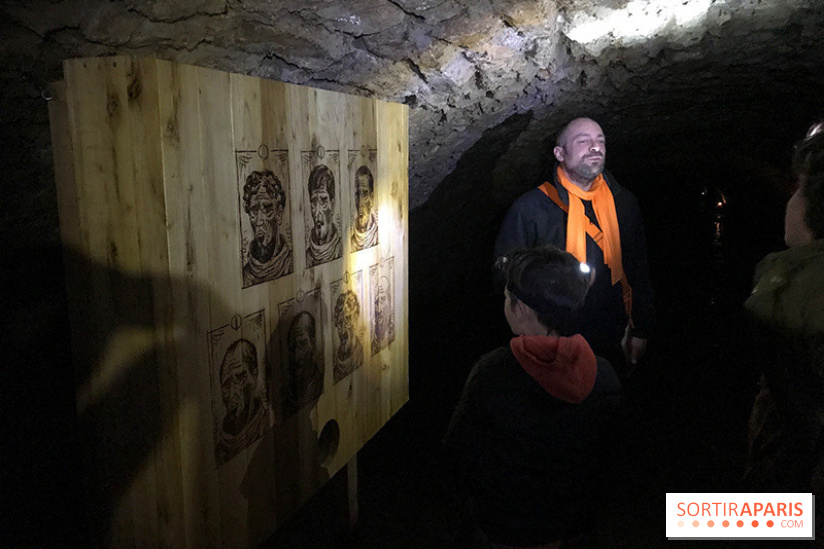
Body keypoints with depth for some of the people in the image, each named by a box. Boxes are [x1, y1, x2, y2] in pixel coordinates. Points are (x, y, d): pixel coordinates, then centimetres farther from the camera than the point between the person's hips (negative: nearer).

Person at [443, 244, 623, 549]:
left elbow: (458, 452, -17)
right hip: (572, 523, 4)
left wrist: (483, 496, 4)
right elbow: (611, 457, -3)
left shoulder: (491, 372, -29)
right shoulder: (604, 375, -19)